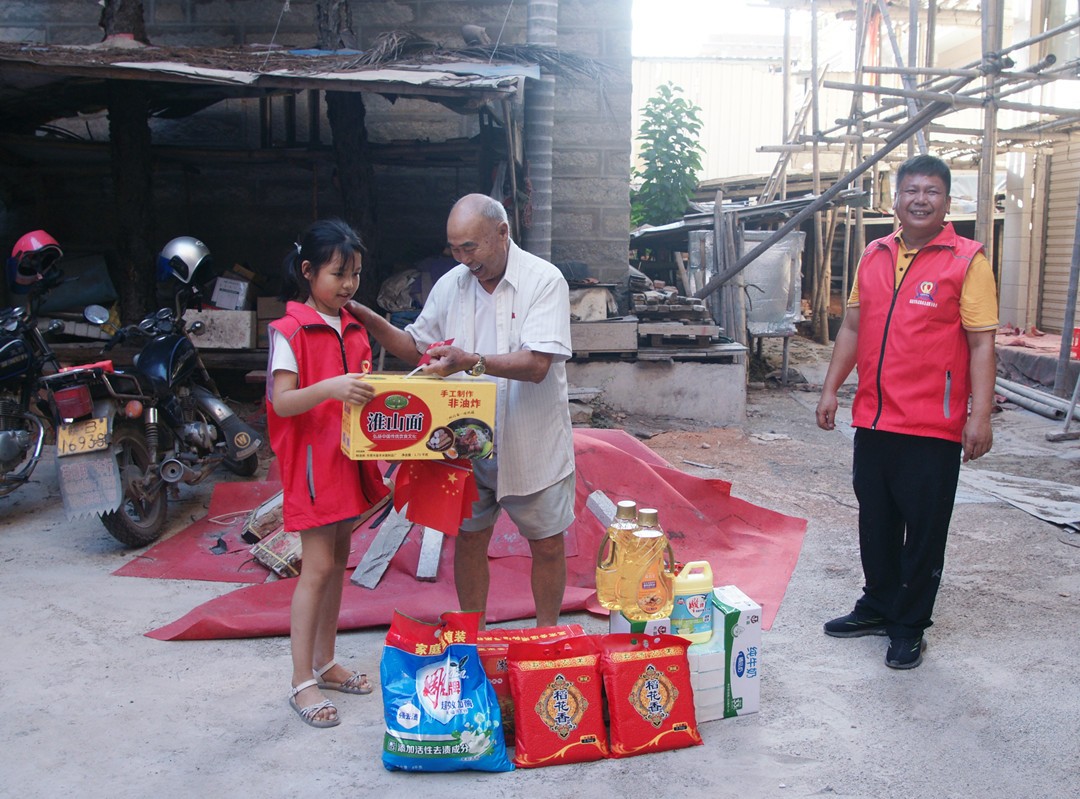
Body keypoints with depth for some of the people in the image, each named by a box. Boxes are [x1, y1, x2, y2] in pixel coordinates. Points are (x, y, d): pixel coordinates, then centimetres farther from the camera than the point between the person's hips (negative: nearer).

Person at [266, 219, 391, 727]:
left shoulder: (354, 331, 12)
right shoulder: (290, 331, -11)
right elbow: (282, 401, -19)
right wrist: (331, 388, -35)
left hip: (349, 459, 8)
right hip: (311, 460, -7)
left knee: (338, 561, 13)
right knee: (318, 566, -6)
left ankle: (325, 663, 26)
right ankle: (302, 682, 3)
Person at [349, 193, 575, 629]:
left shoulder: (544, 281, -13)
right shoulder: (449, 286, 3)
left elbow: (537, 364, -23)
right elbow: (416, 347, 13)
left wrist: (472, 361, -36)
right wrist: (371, 321, -4)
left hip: (531, 442, -4)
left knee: (547, 543, 9)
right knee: (468, 537, 12)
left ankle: (547, 635, 29)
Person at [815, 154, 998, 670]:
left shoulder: (967, 260, -5)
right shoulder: (874, 256, 10)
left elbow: (981, 343, -8)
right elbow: (853, 327, 16)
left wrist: (980, 415, -14)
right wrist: (830, 389, 11)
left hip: (933, 428, -5)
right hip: (874, 419, 5)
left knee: (924, 530, 6)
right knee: (876, 521, 16)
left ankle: (909, 627, 20)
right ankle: (878, 608, 33)